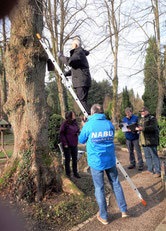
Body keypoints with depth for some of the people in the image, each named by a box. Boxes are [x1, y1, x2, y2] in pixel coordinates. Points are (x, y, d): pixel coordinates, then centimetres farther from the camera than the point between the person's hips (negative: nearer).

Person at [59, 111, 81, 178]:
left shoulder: (75, 122, 6)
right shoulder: (65, 123, -12)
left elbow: (78, 130, 18)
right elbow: (61, 133, -11)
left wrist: (78, 132, -7)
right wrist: (65, 143, -14)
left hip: (74, 144, 5)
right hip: (67, 145, -5)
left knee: (75, 159, 12)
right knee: (67, 159, 8)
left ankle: (75, 173, 25)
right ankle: (68, 173, 23)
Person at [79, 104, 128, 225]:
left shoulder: (88, 125, -12)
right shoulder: (109, 124, -1)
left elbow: (81, 140, 2)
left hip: (96, 162, -3)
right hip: (110, 160, 4)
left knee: (99, 188, 10)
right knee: (116, 184, 19)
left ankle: (103, 217, 25)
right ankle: (124, 210, 32)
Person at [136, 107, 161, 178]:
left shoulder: (152, 118, -6)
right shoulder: (142, 119, 19)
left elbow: (153, 127, -21)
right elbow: (140, 128, 23)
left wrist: (142, 128, -28)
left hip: (151, 141, -8)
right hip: (144, 141, 8)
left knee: (154, 156, -4)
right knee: (147, 156, 14)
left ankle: (158, 172, 3)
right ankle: (150, 170, 24)